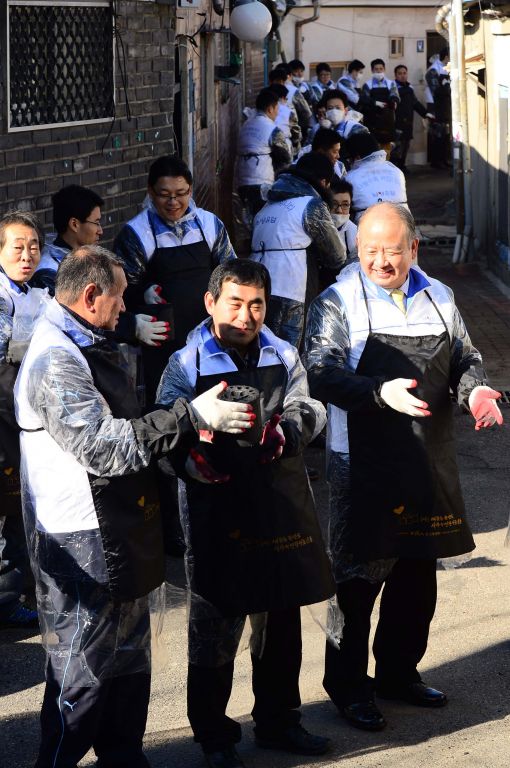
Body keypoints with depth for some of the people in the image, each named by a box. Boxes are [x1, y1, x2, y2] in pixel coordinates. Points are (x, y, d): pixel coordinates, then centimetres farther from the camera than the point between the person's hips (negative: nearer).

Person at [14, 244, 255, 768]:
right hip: (83, 547, -10)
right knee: (82, 671, -1)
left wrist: (184, 451, 8)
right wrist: (192, 416, -24)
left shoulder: (86, 348, 15)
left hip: (119, 535, 10)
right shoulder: (55, 361, -20)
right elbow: (104, 447, -26)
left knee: (129, 656, 19)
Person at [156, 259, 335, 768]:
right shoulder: (187, 366, -7)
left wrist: (282, 433, -23)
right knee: (215, 632, 5)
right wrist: (199, 460, -34)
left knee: (282, 623, 17)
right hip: (217, 514, -4)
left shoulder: (284, 357, 7)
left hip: (282, 509, 4)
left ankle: (278, 721, 36)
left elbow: (306, 413, -2)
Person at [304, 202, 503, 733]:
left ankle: (398, 672, 31)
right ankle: (347, 684, 15)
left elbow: (463, 358, 16)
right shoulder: (337, 303, -7)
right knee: (359, 576, 1)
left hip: (429, 464, 5)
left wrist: (475, 388, -6)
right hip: (364, 465, -5)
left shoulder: (439, 298, 10)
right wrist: (380, 392, -28)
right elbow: (322, 375, -15)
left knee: (417, 572, 15)